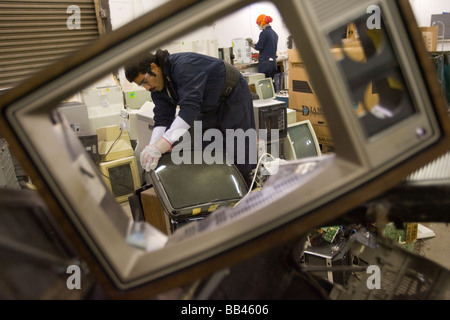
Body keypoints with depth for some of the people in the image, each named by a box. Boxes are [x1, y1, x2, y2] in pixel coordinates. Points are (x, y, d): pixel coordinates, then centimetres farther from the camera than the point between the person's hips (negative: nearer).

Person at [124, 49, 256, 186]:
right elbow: (162, 119, -11)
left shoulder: (184, 66, -35)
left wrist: (161, 145, -52)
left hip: (232, 96, -8)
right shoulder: (157, 87, -7)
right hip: (210, 105, 8)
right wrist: (152, 148, -28)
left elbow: (190, 107, -45)